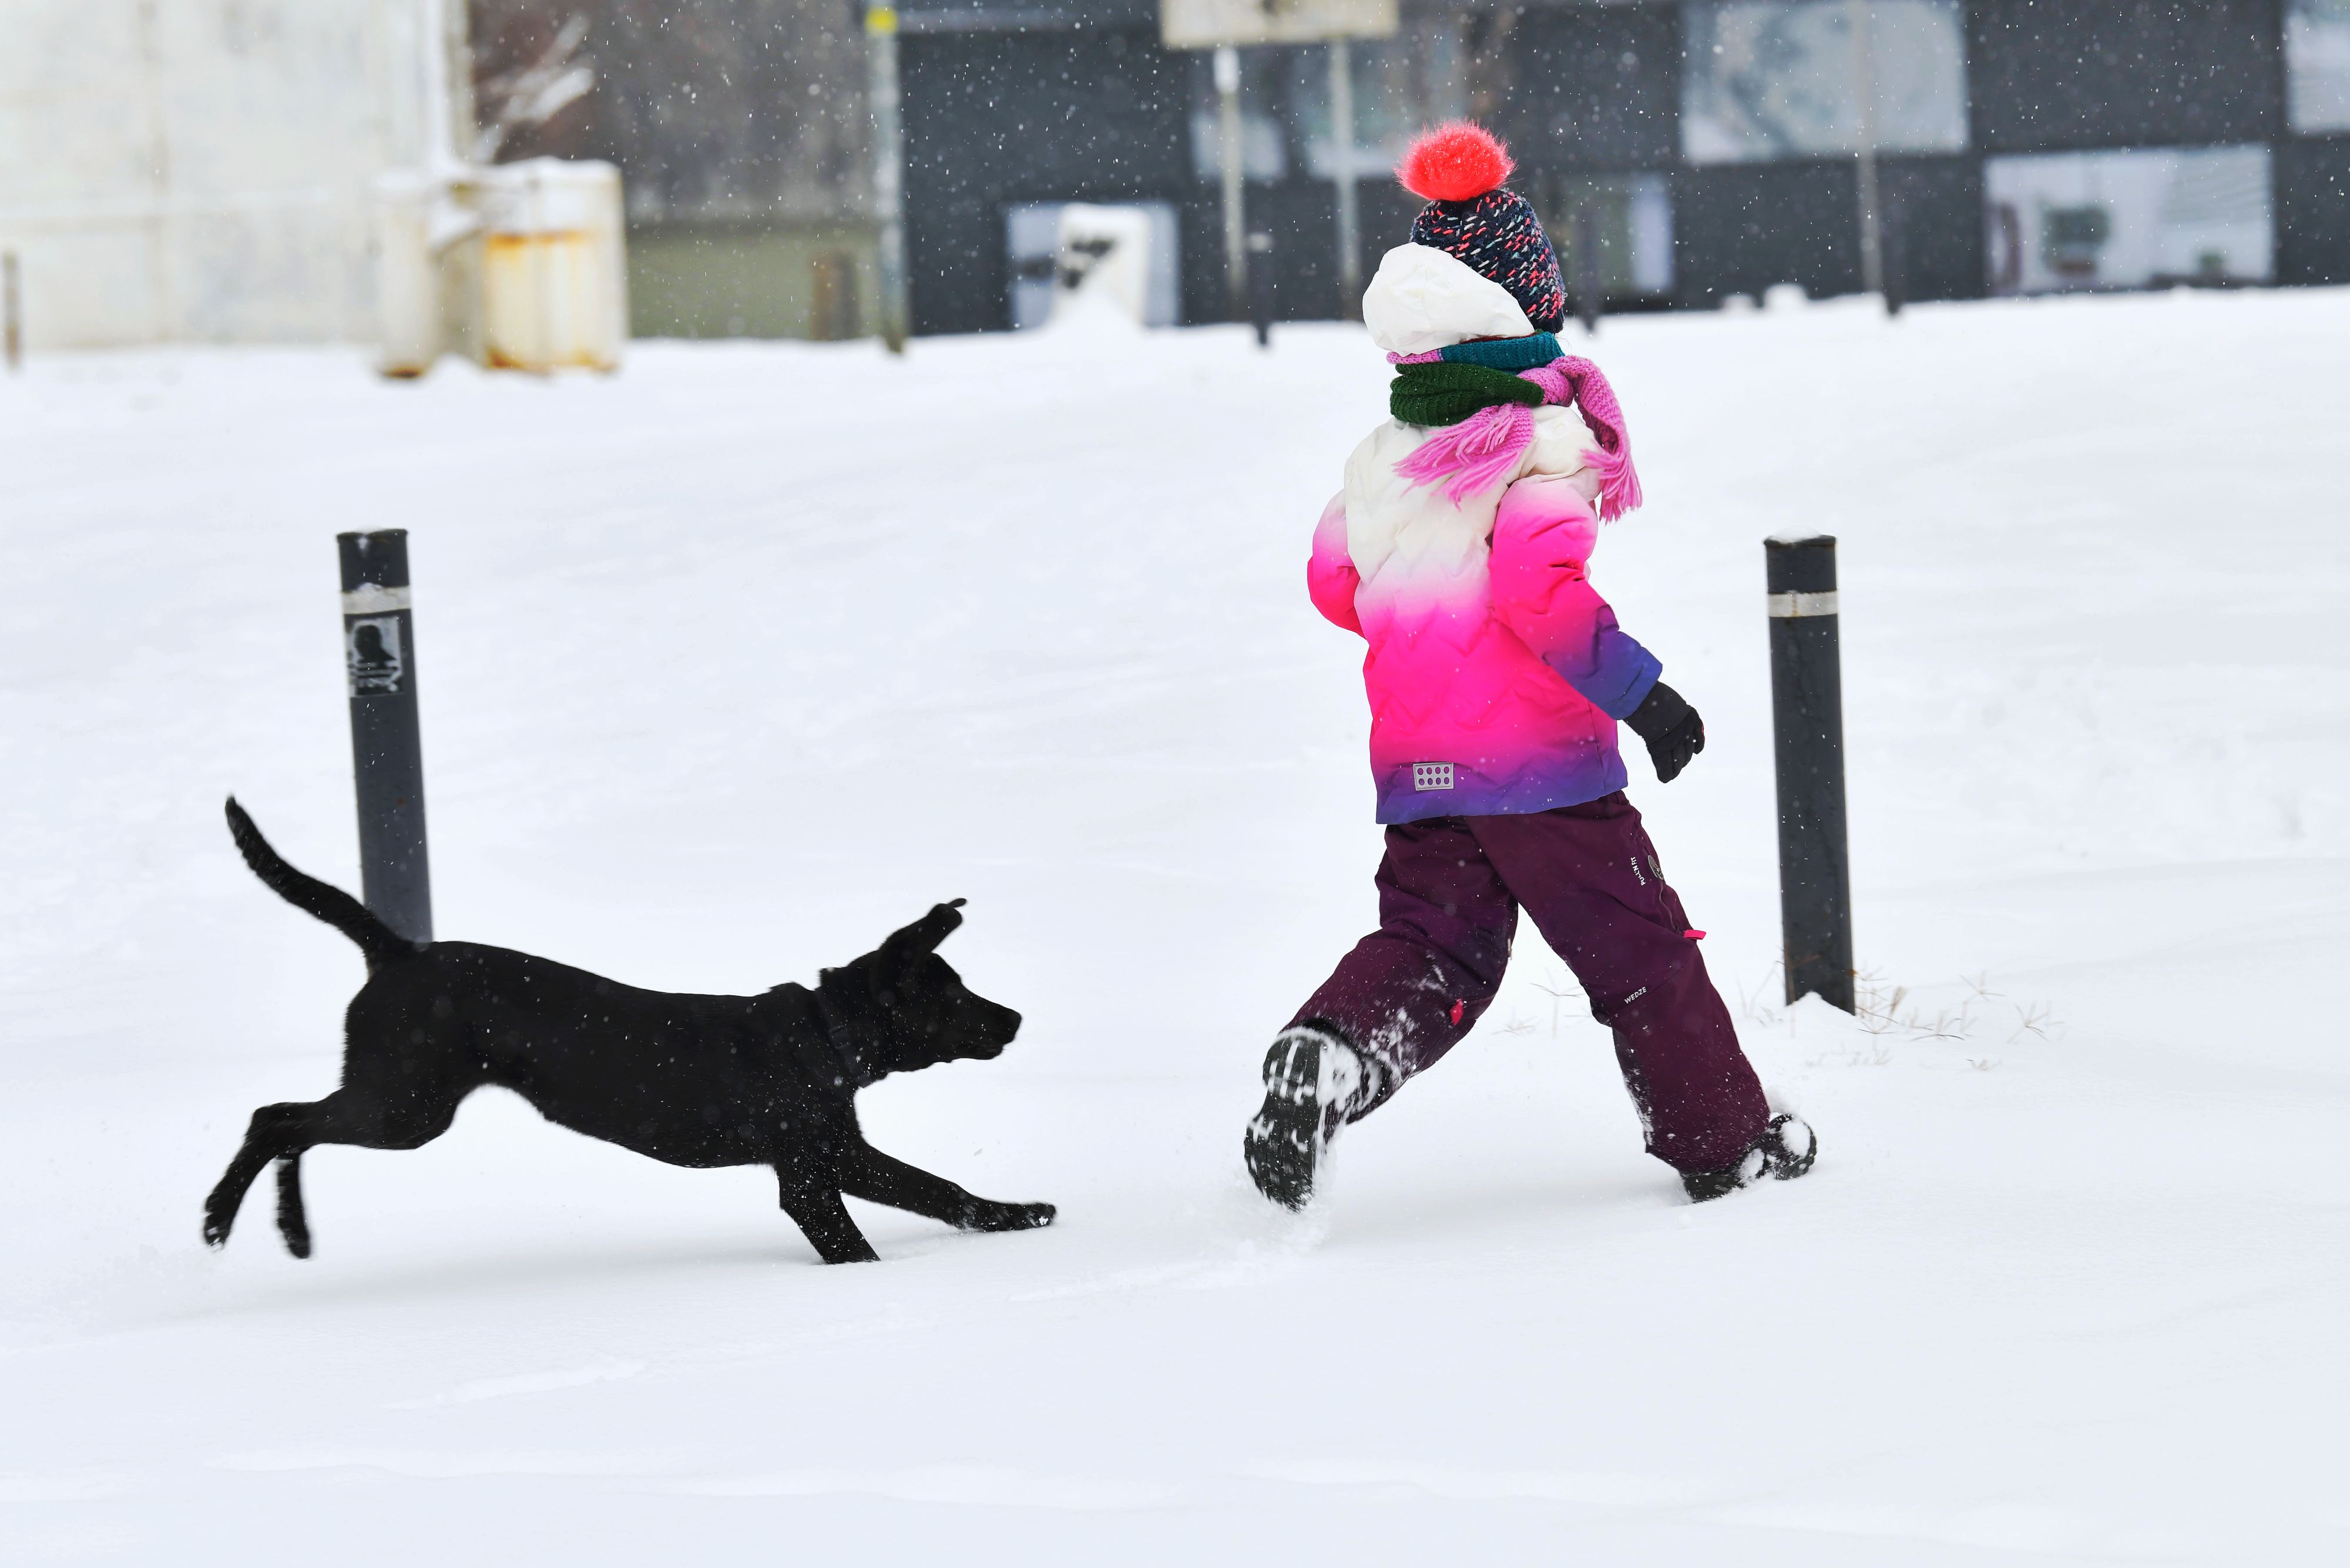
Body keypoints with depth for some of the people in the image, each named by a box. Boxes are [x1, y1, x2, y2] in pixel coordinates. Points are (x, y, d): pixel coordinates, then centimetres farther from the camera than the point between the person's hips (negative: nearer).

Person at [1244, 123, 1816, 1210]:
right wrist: (1640, 691, -19)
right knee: (1638, 949, 7)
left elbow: (1335, 585, 16)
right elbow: (1543, 590, -24)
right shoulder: (1545, 447, -13)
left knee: (1427, 947, 10)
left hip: (1416, 771, 6)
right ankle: (1723, 1142, 16)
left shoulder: (1378, 465, 8)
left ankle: (1328, 1054, -19)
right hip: (1541, 757, -6)